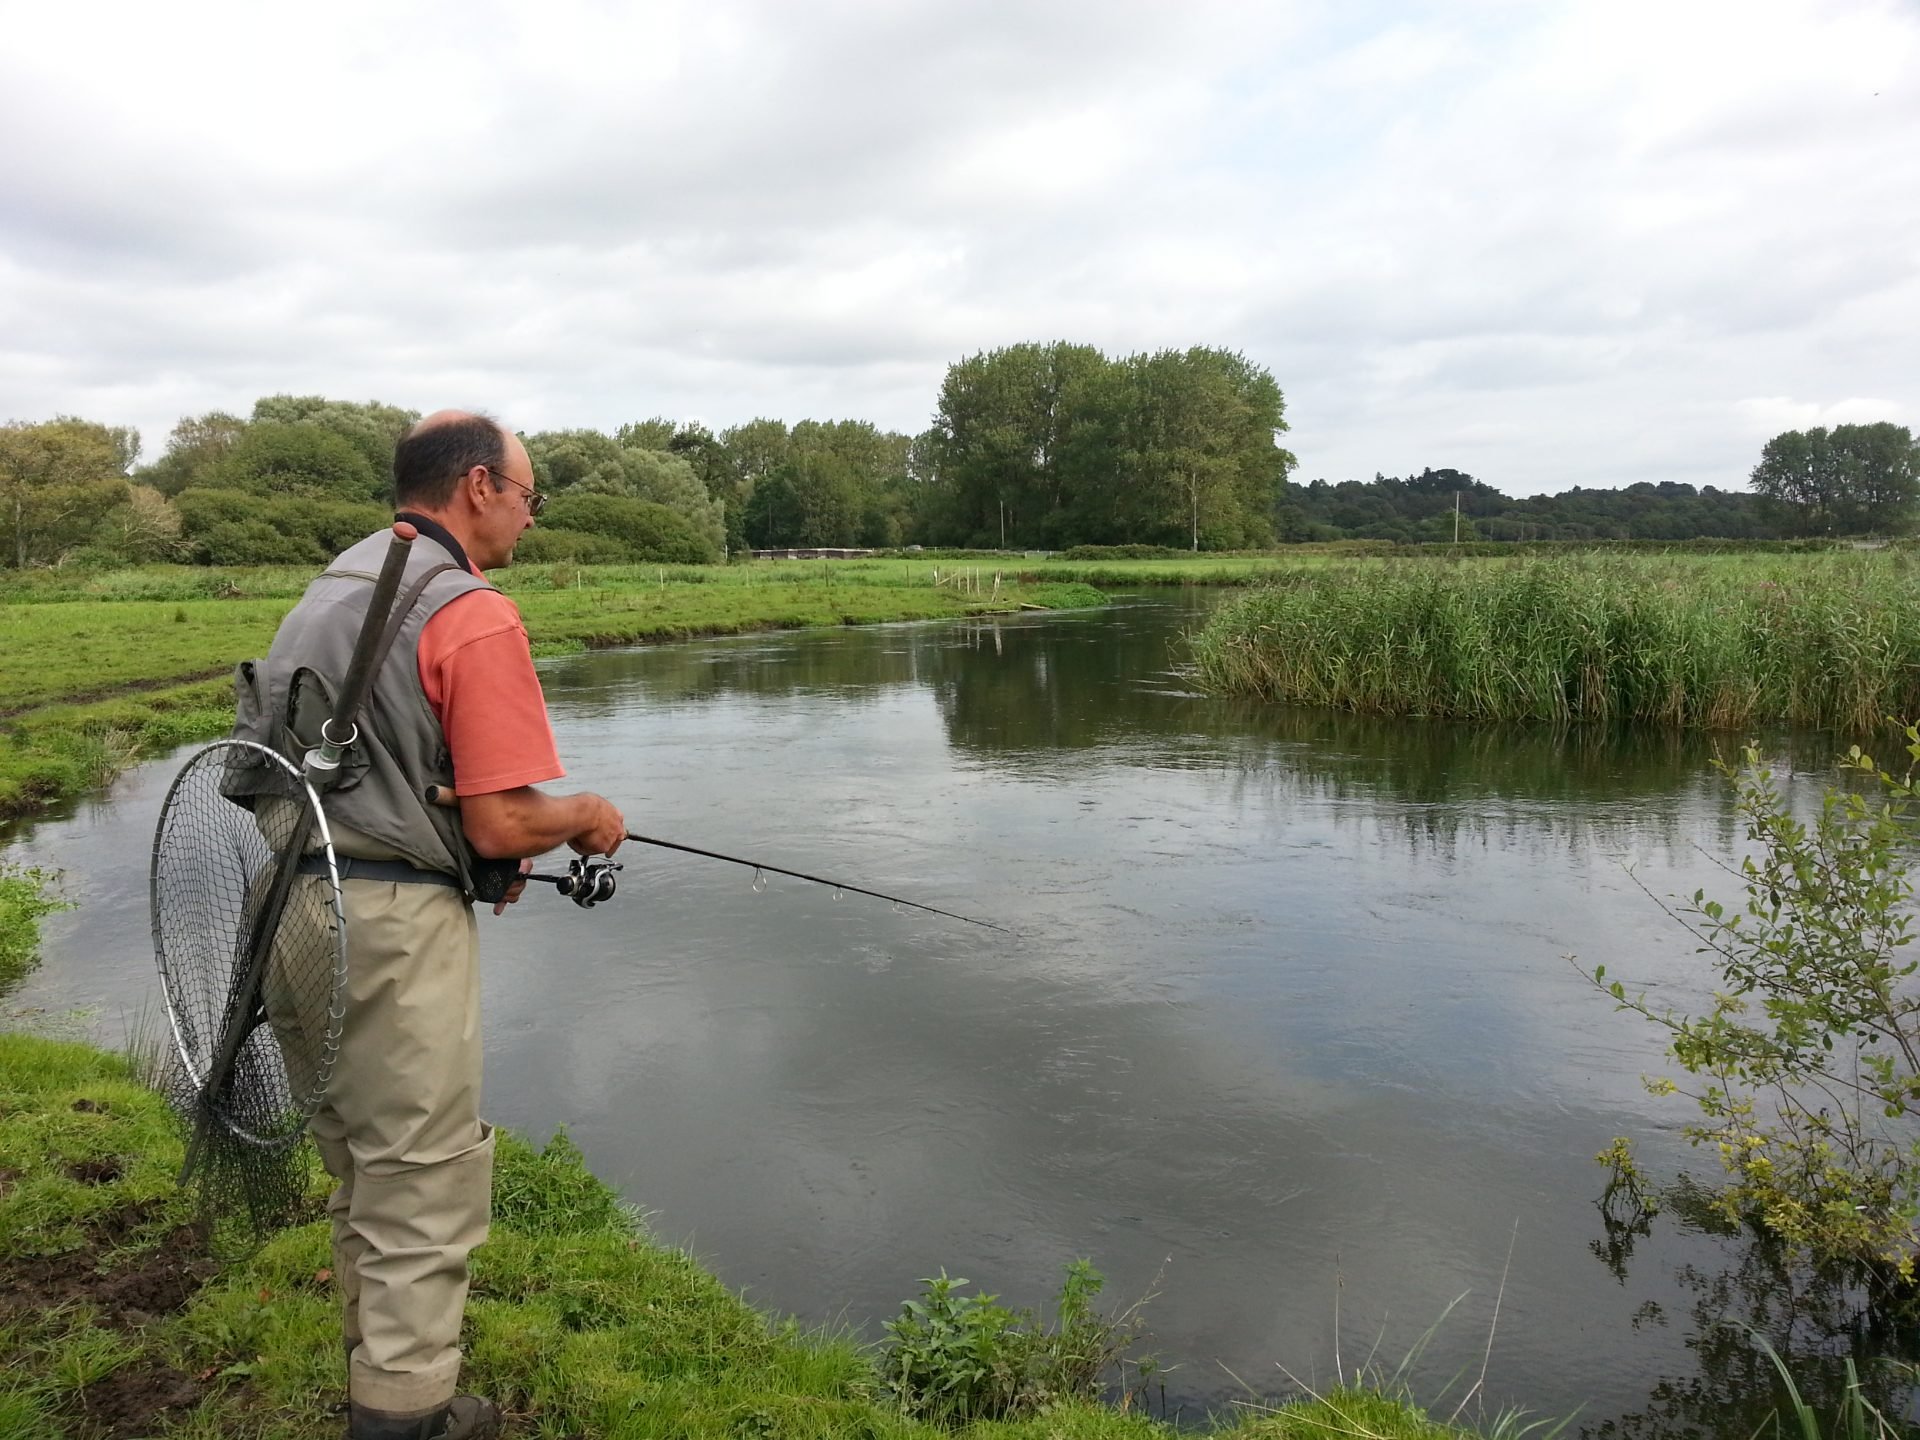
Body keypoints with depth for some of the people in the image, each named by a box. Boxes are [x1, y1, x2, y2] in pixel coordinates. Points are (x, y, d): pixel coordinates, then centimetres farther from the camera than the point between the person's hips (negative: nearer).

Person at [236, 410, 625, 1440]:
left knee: (363, 1174, 23)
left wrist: (490, 846, 16)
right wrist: (585, 818, 2)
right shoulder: (472, 615, -15)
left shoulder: (332, 590, 13)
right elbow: (501, 824, -19)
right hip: (391, 925, -10)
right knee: (424, 1189, 4)